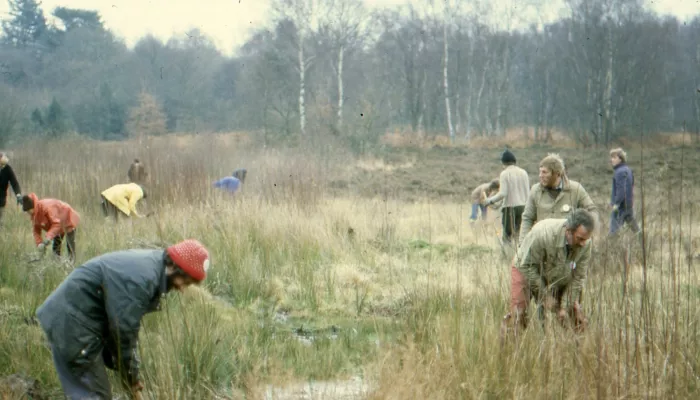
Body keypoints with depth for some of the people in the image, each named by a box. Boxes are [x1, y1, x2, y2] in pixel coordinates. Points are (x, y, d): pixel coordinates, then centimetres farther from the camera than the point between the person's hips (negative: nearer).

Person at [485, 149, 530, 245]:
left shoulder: (505, 174, -7)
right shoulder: (523, 172, 7)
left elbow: (503, 194, -14)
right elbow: (528, 192, 6)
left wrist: (490, 200, -2)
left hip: (510, 207, -5)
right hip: (523, 206, 5)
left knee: (507, 235, 1)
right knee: (519, 234, 11)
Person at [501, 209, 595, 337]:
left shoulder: (585, 243, -24)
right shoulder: (543, 233, -38)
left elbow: (578, 278, -14)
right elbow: (527, 266, -26)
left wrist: (565, 306, -16)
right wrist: (545, 295, -22)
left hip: (557, 278, 4)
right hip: (526, 270, -4)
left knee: (577, 317, -5)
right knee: (519, 315, -16)